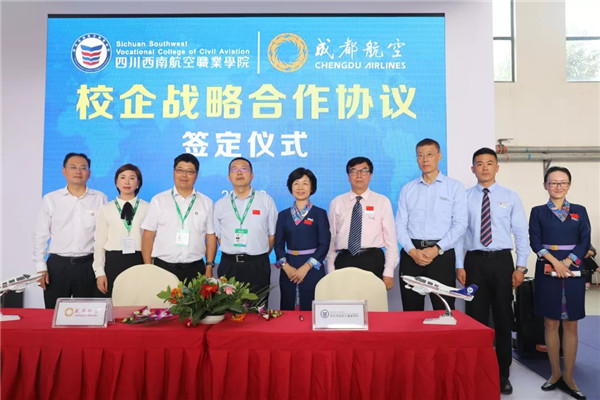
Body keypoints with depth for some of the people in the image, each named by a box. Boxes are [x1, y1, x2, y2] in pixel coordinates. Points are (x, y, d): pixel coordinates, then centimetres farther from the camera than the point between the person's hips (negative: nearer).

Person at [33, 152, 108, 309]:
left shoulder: (100, 198, 1)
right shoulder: (50, 199, 4)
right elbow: (40, 235, 7)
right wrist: (41, 267, 2)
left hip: (88, 265, 0)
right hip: (57, 265, 1)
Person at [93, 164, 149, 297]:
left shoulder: (147, 208, 5)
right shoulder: (105, 209, 9)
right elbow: (99, 243, 8)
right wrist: (99, 272, 1)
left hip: (139, 262, -1)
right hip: (113, 262, 1)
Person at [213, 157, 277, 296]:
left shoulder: (266, 201, 3)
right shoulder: (220, 205, 8)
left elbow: (272, 235, 5)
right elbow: (218, 236, 12)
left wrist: (260, 257, 5)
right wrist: (232, 255, 5)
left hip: (258, 267, -1)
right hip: (229, 265, 2)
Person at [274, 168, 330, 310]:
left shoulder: (320, 214, 2)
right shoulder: (283, 215, 10)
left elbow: (324, 245, -4)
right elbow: (279, 244, 6)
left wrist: (306, 267, -13)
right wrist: (286, 266, -9)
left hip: (312, 269, -2)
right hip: (289, 271, 3)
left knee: (311, 310, -2)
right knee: (288, 309, 5)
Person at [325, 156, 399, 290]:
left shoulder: (382, 201, 4)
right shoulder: (337, 203, 9)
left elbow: (390, 238, 2)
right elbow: (330, 238, 8)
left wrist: (389, 272, -4)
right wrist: (331, 271, 4)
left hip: (372, 260, -1)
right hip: (344, 261, 1)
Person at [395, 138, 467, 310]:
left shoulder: (455, 187, 6)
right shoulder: (407, 189, 12)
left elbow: (460, 224, -3)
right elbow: (400, 224, 6)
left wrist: (437, 249, -12)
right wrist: (412, 251, -8)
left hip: (442, 253, -2)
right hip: (411, 255, 2)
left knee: (444, 311, 0)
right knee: (411, 311, 6)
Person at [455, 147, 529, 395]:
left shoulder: (510, 197, 4)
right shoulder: (464, 197, 3)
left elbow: (521, 233, 3)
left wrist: (521, 266, -4)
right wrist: (459, 266, -4)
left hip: (502, 261, 1)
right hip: (474, 261, 0)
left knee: (503, 317, 9)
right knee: (476, 317, 6)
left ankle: (503, 373, 23)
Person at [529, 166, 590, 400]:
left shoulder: (579, 211, 9)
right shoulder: (538, 212, 5)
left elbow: (585, 242, 0)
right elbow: (535, 242, -3)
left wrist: (566, 262, -13)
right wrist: (554, 261, -17)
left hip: (573, 272, 1)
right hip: (547, 272, -1)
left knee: (571, 325, 3)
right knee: (551, 323, 4)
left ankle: (568, 377, 12)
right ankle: (555, 374, 15)